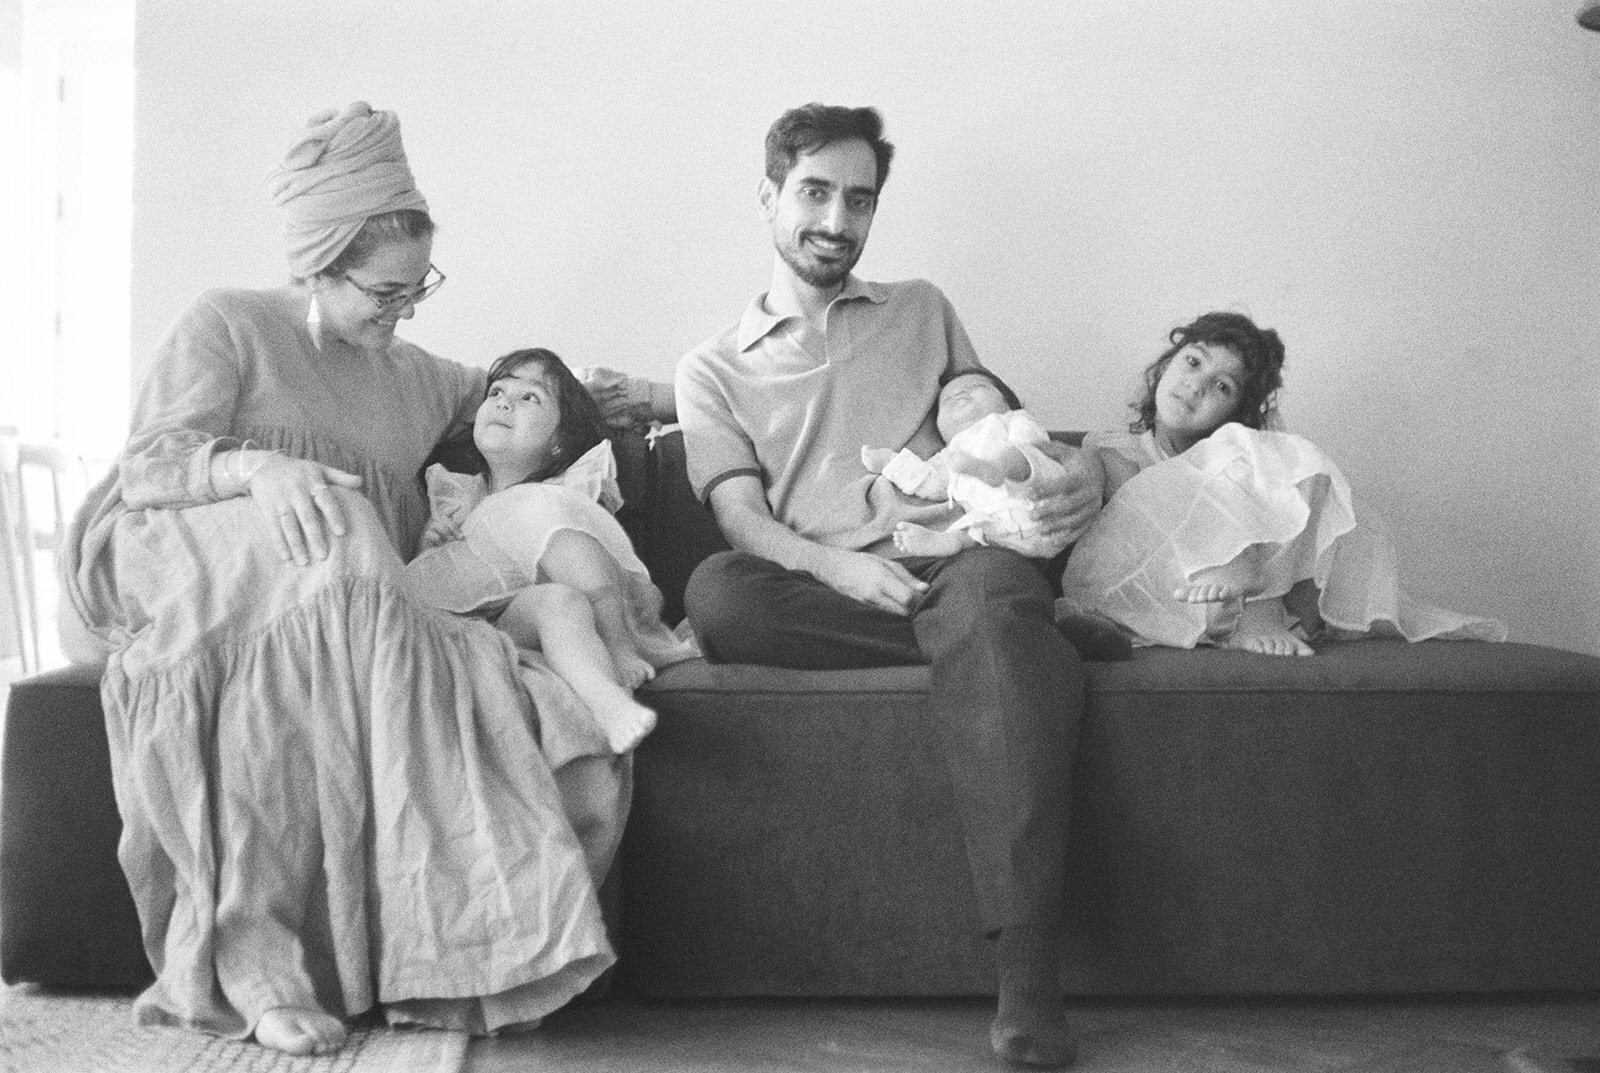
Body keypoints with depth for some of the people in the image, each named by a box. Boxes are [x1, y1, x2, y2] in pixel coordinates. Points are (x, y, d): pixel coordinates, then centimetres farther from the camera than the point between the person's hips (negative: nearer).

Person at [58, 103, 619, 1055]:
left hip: (346, 608, 5)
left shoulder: (416, 379, 25)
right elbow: (145, 471, -3)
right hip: (185, 575, -4)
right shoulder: (228, 326, 8)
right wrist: (257, 467, -23)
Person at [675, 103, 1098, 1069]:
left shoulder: (923, 311, 25)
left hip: (959, 563, 0)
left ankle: (1029, 980, -42)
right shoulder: (714, 367, 18)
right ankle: (996, 632, -24)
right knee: (716, 591, -33)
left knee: (991, 589, -38)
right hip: (820, 590, 0)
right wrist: (838, 567, -18)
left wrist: (1069, 487, -3)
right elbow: (744, 519, 4)